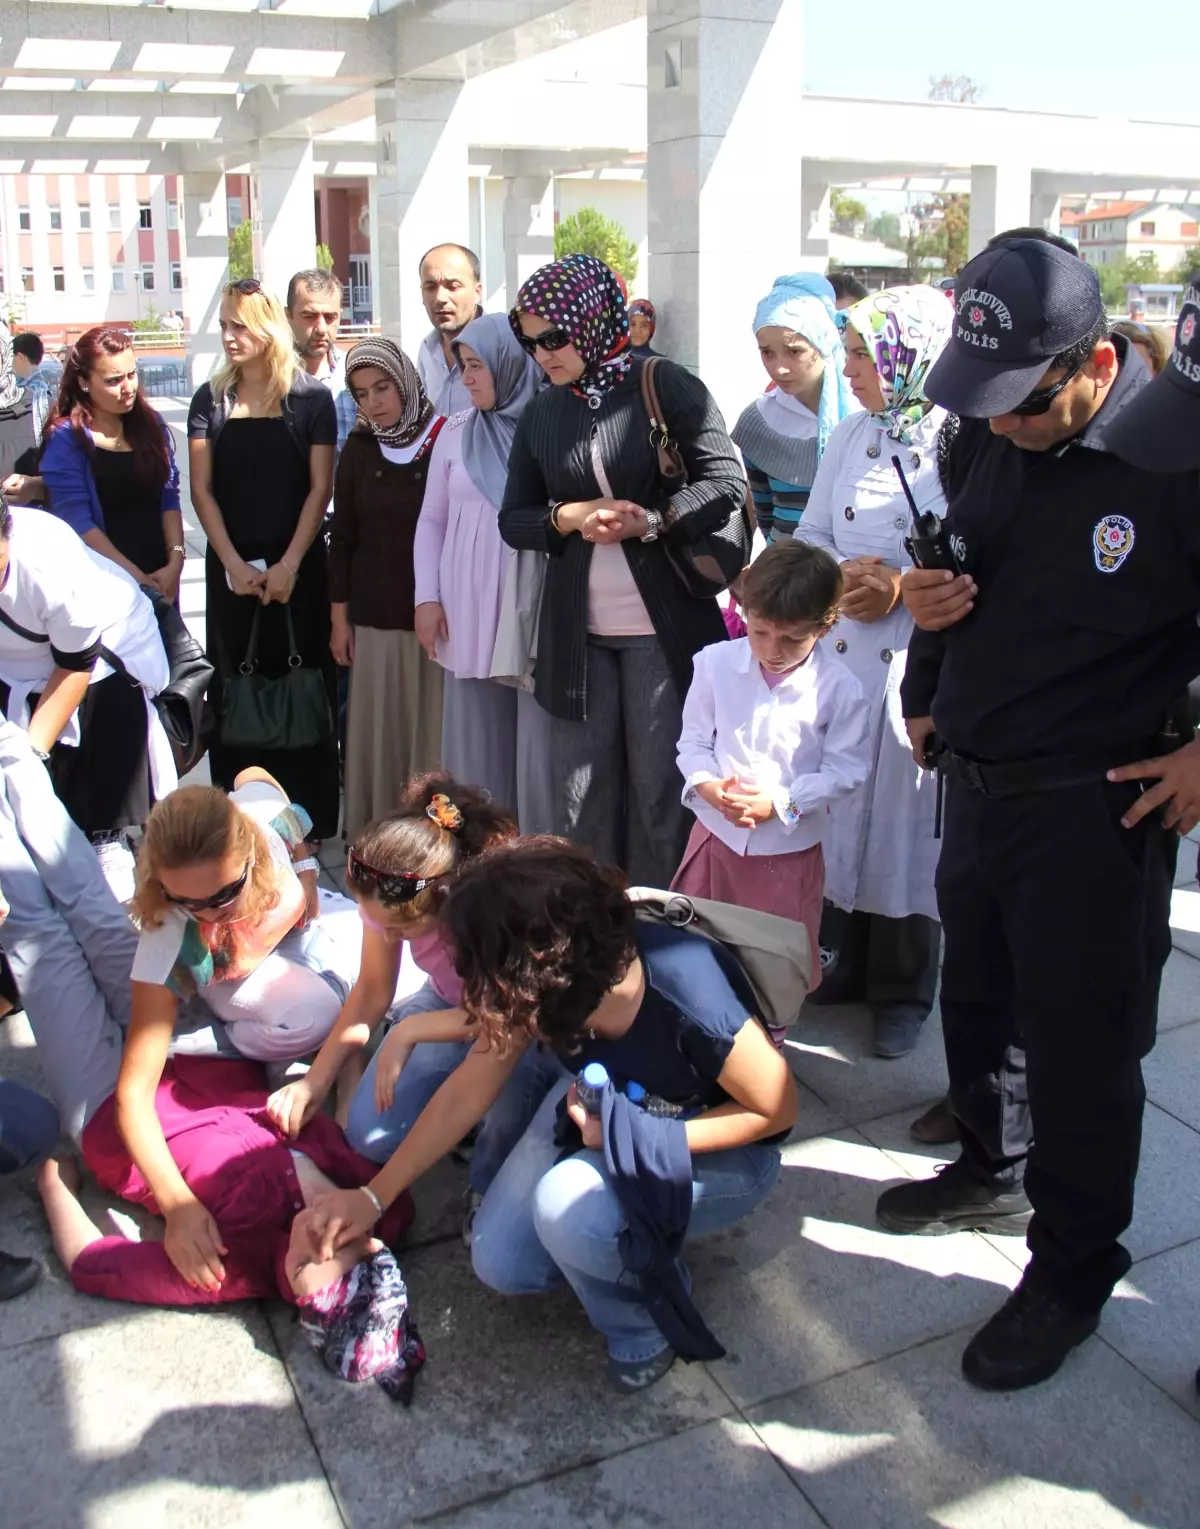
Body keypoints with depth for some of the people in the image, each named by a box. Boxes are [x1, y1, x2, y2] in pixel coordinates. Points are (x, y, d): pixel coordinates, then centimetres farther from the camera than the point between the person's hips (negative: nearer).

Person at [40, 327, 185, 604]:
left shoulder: (151, 424, 5)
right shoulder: (65, 439, -9)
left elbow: (169, 497, 3)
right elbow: (77, 520, -15)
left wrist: (176, 560, -10)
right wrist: (134, 576, -17)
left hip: (161, 576, 4)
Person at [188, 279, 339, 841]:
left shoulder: (310, 398, -1)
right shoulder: (211, 398, 7)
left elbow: (319, 488, -4)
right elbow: (202, 489, 3)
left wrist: (289, 565, -12)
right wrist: (234, 564, -7)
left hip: (298, 568, -2)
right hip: (231, 568, 3)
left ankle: (310, 818, 9)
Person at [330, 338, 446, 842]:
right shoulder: (358, 450, 8)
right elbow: (342, 537, 11)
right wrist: (339, 616, 8)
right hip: (375, 616, 3)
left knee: (434, 729, -1)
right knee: (377, 729, 4)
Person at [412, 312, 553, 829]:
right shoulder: (456, 434, 10)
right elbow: (432, 519, 15)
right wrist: (427, 597, 6)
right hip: (468, 618, 4)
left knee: (540, 747, -1)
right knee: (476, 746, 9)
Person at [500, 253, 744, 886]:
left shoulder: (666, 386, -2)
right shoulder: (540, 416, 11)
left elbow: (727, 482, -6)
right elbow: (513, 520, 12)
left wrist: (649, 522, -18)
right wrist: (570, 517, -8)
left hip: (666, 626, -4)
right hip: (577, 633, 4)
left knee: (663, 793, 4)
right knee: (581, 799, 9)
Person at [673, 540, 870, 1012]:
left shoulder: (839, 688, -15)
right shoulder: (716, 662, -7)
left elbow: (845, 769, -11)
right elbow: (693, 738, 0)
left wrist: (781, 803, -20)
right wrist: (707, 785, -19)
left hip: (789, 847, -2)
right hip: (716, 831, 3)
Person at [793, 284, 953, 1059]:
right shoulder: (853, 435, 9)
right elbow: (811, 532, 12)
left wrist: (905, 586, -19)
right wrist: (840, 575, -7)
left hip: (921, 664, -5)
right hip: (838, 651, 6)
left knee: (907, 815, 4)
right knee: (839, 805, 13)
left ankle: (902, 991, 21)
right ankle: (847, 960, 31)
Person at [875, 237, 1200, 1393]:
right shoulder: (989, 440, 2)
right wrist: (928, 606, -2)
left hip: (1095, 809, -7)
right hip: (979, 781, 7)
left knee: (1079, 1047, 5)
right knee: (975, 999, 22)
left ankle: (1072, 1269, 25)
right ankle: (996, 1171, 46)